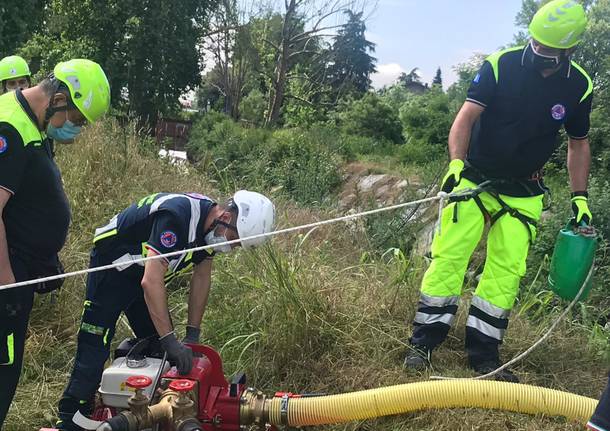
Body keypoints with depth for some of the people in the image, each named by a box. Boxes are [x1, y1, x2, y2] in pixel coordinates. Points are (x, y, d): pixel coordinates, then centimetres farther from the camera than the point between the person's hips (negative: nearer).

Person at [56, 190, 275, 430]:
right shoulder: (176, 215, -36)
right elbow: (150, 281, -38)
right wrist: (170, 341, -37)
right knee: (94, 347, -11)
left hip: (143, 274, 9)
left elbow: (201, 278, 0)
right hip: (110, 266, -9)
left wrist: (192, 335, -3)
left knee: (157, 345, 7)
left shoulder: (210, 222, -8)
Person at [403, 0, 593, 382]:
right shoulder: (500, 66, -13)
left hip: (523, 193, 3)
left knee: (507, 271, 2)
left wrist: (580, 198, 3)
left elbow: (578, 144, 8)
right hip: (475, 179, -2)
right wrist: (456, 163, -33)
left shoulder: (579, 87, -4)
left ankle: (484, 354, 12)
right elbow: (466, 117, -17)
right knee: (449, 256, -5)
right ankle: (424, 342, 6)